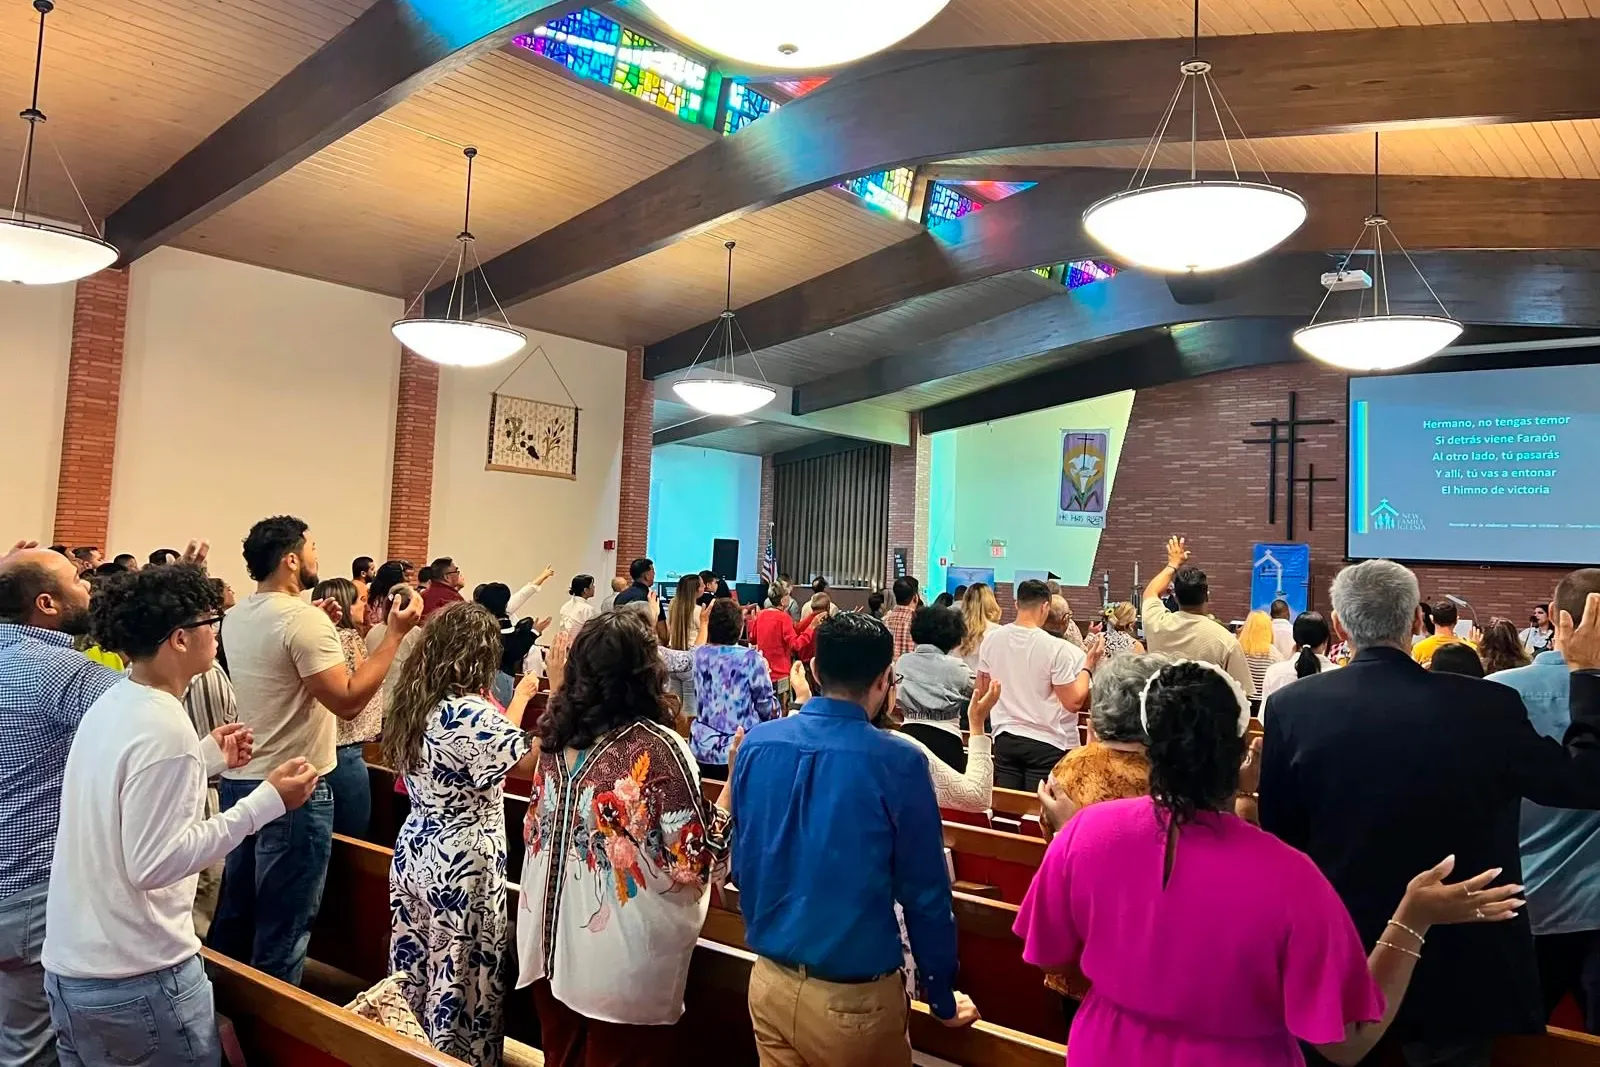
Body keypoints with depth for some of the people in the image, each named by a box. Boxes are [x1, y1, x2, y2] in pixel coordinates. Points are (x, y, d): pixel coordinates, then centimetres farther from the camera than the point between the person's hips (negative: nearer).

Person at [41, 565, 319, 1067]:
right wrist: (268, 801, -25)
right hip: (136, 979, -9)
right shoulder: (165, 728, -24)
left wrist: (208, 756, 18)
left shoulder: (110, 705, 4)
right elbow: (153, 864, -24)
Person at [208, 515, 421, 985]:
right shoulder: (305, 619, -20)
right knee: (283, 928, 3)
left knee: (234, 914, 20)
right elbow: (349, 700, -23)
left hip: (239, 779, 9)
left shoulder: (235, 617, 7)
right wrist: (395, 634, -19)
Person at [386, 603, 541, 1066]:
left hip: (415, 855, 8)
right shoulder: (472, 714, -24)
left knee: (417, 981, 21)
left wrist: (519, 698, 17)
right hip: (462, 867, -8)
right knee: (461, 987, 7)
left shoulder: (414, 703, 3)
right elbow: (532, 762, -21)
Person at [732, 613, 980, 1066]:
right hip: (853, 995, -4)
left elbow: (742, 865, 7)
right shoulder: (897, 763, -19)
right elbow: (924, 893, -11)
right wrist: (942, 999, 4)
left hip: (768, 979, 4)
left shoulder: (757, 743, -6)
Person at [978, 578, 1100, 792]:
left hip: (1005, 738, 4)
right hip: (1047, 743, -4)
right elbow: (1074, 702, -12)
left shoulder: (991, 639, -2)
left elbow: (982, 691, 9)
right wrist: (1088, 665, -2)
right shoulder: (1055, 648, -16)